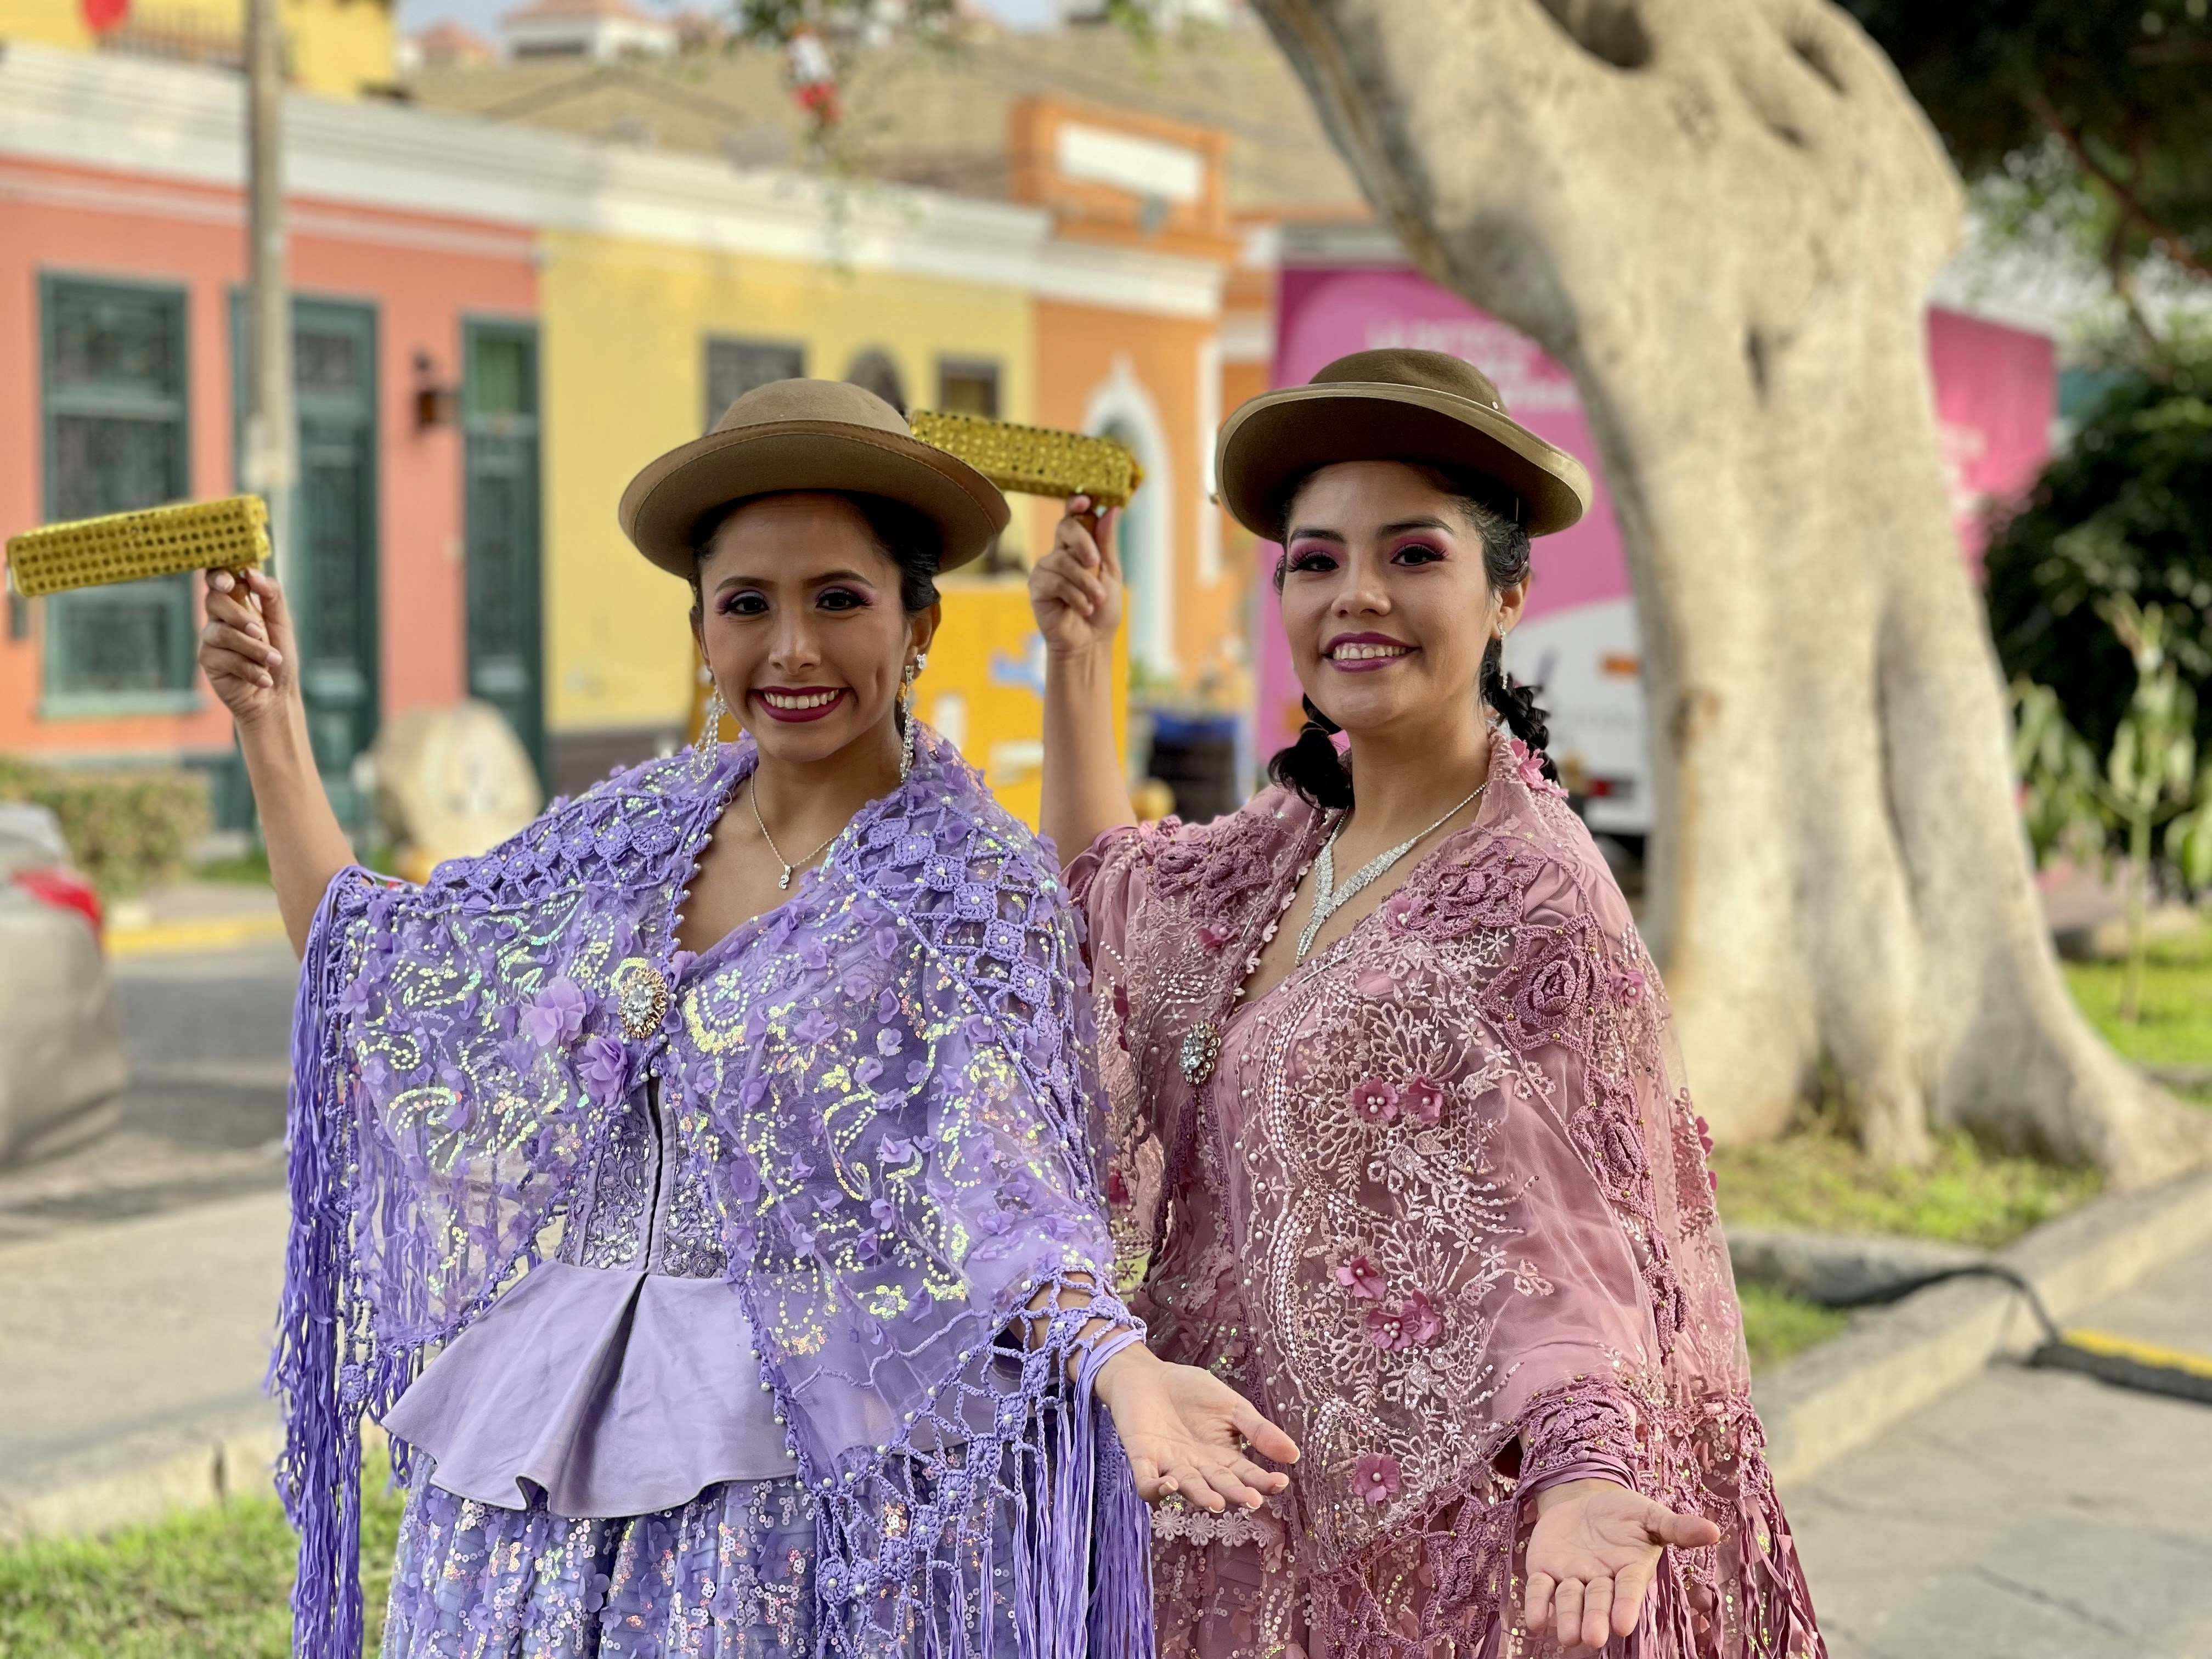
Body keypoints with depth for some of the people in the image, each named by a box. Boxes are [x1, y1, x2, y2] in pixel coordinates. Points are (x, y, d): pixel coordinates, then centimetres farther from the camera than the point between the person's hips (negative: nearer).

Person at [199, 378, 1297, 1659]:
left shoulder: (980, 887, -8)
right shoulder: (627, 833, 7)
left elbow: (997, 1194, -17)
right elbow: (371, 967, 17)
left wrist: (1120, 1364, -35)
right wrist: (272, 721, 15)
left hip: (815, 1460, -5)